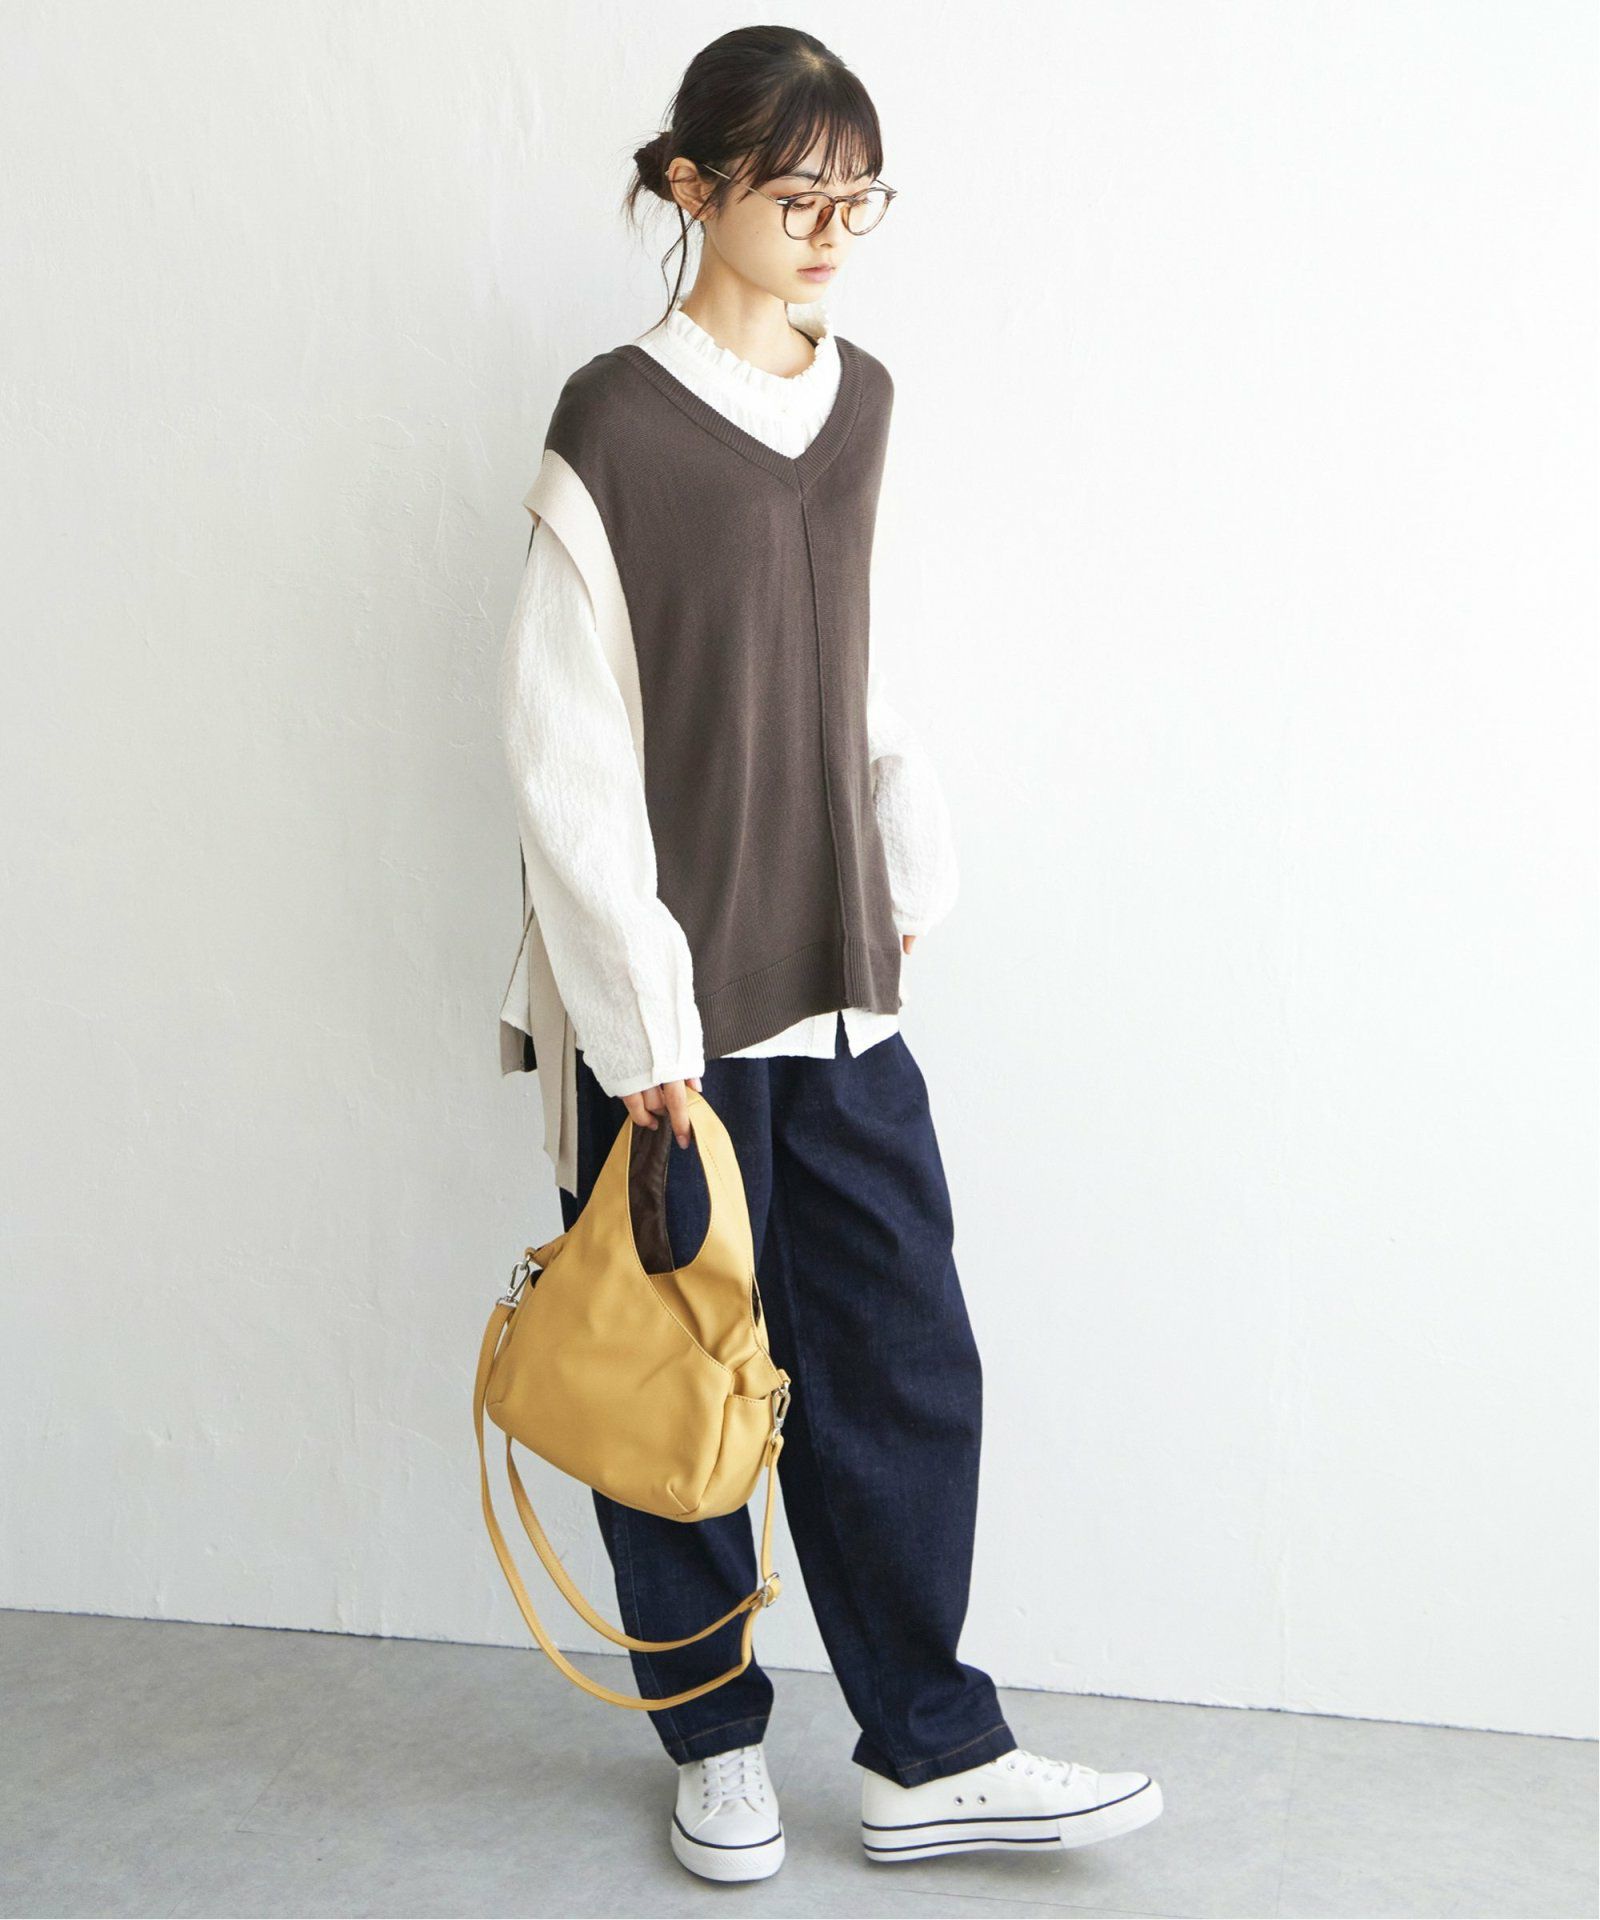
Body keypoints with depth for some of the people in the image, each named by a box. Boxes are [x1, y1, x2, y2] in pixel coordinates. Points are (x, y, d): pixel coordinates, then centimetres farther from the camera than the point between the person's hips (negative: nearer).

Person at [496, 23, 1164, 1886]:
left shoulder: (856, 401, 9)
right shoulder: (614, 426, -11)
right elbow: (564, 752, -13)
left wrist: (908, 861, 14)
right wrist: (641, 1013, -16)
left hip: (834, 973, 6)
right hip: (667, 999, -6)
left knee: (904, 1362, 7)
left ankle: (930, 1754, 20)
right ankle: (716, 1742, 27)